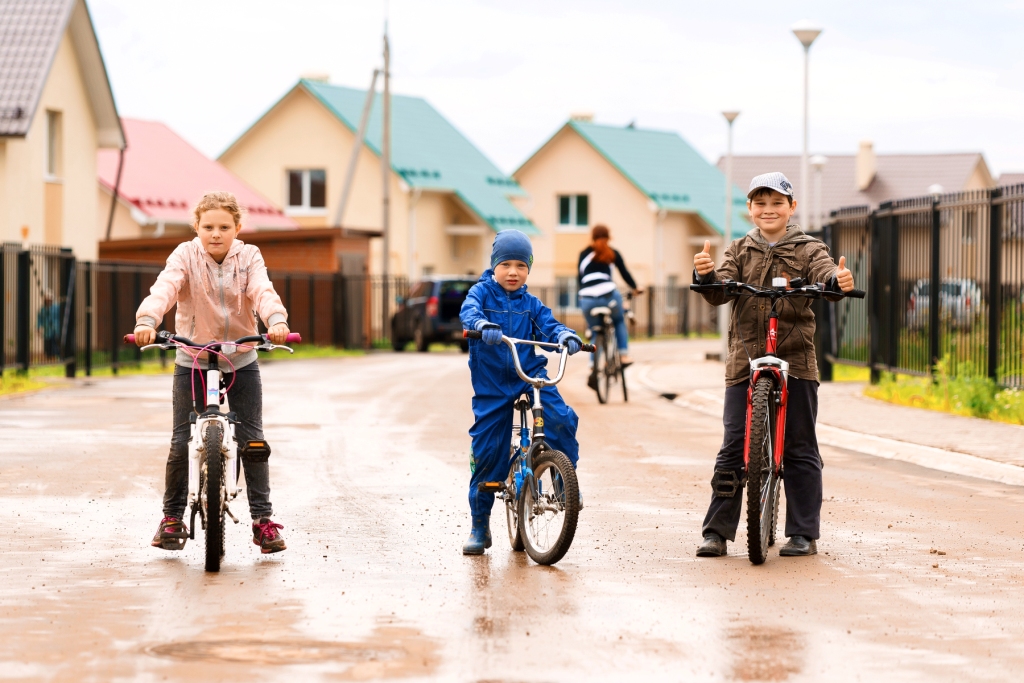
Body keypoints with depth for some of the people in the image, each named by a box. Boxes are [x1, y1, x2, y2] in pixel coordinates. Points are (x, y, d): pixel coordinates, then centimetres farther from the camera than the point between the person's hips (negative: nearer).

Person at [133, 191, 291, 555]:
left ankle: (262, 518, 7)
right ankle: (172, 517, 14)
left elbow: (263, 291, -21)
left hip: (241, 361, 1)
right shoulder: (186, 256, -8)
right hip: (192, 362, -1)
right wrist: (146, 321, -46)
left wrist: (277, 320, -43)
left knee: (252, 440, -2)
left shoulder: (248, 257, -4)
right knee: (181, 442, -2)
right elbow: (164, 288, -26)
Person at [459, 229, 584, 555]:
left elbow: (548, 324, -5)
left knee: (561, 419, -25)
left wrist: (564, 335, -29)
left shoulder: (530, 304, 8)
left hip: (530, 375, 2)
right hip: (491, 384, -1)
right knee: (487, 454, 0)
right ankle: (479, 528, 13)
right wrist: (482, 326, -43)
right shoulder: (482, 292, 0)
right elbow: (469, 311, -21)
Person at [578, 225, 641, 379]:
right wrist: (635, 288, 34)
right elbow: (624, 273, 17)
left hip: (587, 299, 1)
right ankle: (624, 355, 17)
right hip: (609, 295, -1)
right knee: (619, 321, 30)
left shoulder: (584, 254, 18)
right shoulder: (613, 254, 15)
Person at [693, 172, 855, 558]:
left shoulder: (808, 250, 6)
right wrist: (705, 275, -26)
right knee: (733, 448, -1)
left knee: (800, 450, 3)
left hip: (795, 361, -1)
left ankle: (804, 534, 10)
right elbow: (719, 292, -3)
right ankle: (717, 531, 4)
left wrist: (839, 281, -36)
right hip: (745, 362, 1)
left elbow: (825, 277, -12)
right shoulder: (739, 251, 10)